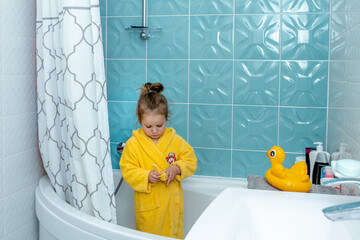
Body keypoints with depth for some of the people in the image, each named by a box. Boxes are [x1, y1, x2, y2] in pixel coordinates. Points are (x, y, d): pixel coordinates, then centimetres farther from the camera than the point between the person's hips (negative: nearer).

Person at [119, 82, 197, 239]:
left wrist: (177, 168, -17)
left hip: (172, 201, 2)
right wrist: (146, 176, -24)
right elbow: (127, 171, -7)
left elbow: (191, 161, 2)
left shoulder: (175, 140, -2)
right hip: (147, 204, -1)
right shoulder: (133, 144, -8)